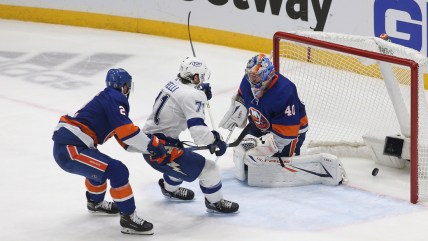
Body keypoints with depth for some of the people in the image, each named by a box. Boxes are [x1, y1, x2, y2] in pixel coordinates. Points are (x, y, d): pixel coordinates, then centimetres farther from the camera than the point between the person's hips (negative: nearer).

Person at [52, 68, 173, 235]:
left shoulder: (106, 98, 22)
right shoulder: (115, 98, -6)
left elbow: (126, 142, 21)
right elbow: (126, 131, -19)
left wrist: (154, 147, 12)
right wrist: (152, 145, -9)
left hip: (63, 145, 11)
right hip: (69, 149, -11)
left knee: (99, 165, 35)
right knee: (117, 170, -15)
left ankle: (95, 203, 53)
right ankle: (128, 218, -8)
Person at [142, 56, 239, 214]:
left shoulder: (173, 84, 7)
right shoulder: (192, 95, -19)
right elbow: (197, 129, -27)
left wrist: (202, 93, 6)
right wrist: (216, 140, -12)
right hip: (160, 148, -10)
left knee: (182, 159, 37)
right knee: (207, 167, -2)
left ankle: (170, 189, 59)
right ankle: (215, 202, 15)